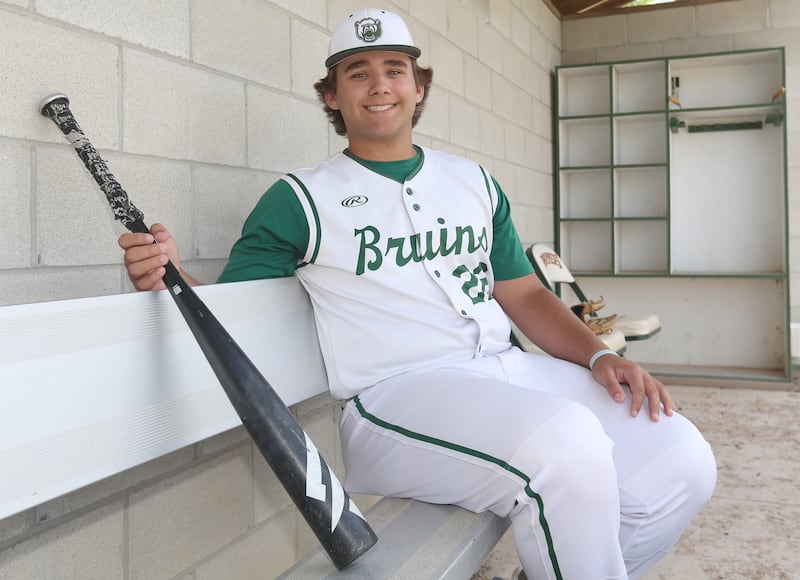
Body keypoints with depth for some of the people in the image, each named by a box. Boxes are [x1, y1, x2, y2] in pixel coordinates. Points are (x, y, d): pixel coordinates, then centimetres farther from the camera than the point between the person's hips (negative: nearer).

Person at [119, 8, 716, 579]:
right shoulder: (299, 200, 7)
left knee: (681, 462, -12)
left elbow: (525, 294, 20)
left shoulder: (475, 181, 20)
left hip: (510, 368, 6)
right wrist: (170, 277, -19)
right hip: (396, 391, -5)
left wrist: (600, 355, 3)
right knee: (567, 447, -33)